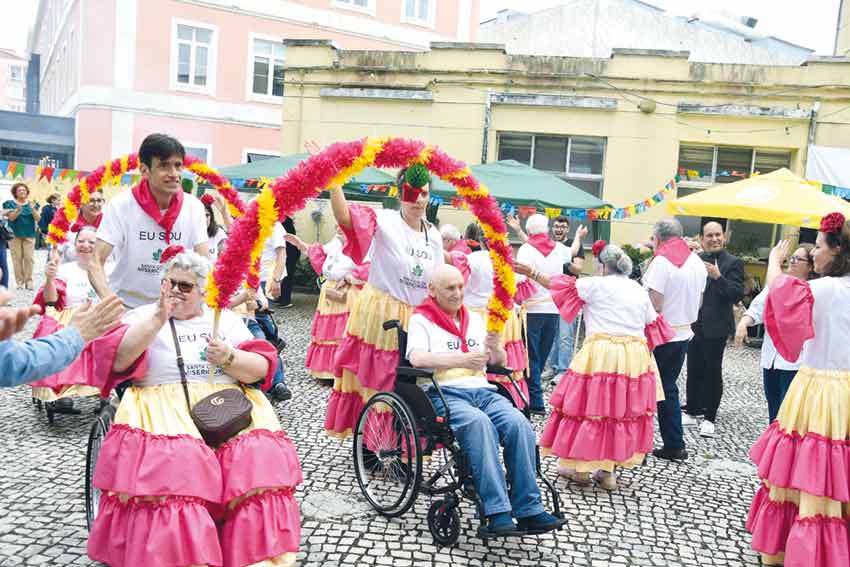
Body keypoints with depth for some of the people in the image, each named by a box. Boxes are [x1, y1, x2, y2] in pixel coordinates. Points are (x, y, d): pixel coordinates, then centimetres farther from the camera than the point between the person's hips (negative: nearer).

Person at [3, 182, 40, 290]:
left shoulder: (32, 204, 10)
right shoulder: (10, 203, 6)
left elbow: (38, 218, 0)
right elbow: (11, 217, -7)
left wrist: (33, 209, -18)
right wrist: (18, 210, -25)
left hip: (29, 235, 1)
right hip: (14, 235, -1)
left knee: (28, 258, -6)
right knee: (17, 258, -5)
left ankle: (29, 281, -3)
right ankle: (20, 282, -3)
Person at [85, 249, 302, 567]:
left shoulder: (225, 318, 19)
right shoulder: (143, 316, 14)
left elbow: (261, 369, 8)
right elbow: (116, 362, -5)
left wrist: (229, 359, -11)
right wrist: (158, 319, -12)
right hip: (163, 406, -1)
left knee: (259, 457, -28)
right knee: (174, 464, -34)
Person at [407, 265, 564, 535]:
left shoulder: (474, 319, 26)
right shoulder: (421, 320, 10)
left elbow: (499, 362, 22)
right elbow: (417, 359, -9)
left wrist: (494, 347, -2)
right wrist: (462, 360, -20)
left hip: (482, 390, 5)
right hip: (443, 392, -5)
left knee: (519, 423, -25)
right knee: (479, 422, -36)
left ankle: (528, 509, -21)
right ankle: (497, 512, -35)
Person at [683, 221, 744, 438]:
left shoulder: (733, 263, -6)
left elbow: (737, 295, -15)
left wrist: (718, 277, -26)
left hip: (715, 328, -4)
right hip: (694, 325, 4)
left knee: (713, 373, 4)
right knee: (694, 370, 14)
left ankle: (709, 418, 15)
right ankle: (692, 411, 27)